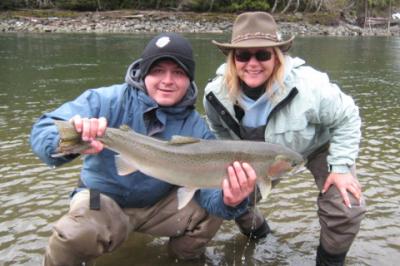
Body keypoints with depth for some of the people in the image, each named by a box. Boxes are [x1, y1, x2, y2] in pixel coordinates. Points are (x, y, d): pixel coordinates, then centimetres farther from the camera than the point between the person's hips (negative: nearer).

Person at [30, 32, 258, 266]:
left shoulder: (196, 128, -11)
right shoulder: (108, 100, -20)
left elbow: (207, 187, -16)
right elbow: (42, 132, -26)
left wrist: (227, 202, -41)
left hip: (159, 203, 4)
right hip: (102, 199, -3)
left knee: (212, 209, -15)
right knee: (76, 235, -34)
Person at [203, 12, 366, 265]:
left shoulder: (309, 85, -39)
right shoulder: (217, 93, -27)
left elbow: (347, 118, -21)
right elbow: (220, 132, -3)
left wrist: (341, 167, -23)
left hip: (320, 144, -3)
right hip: (263, 153, 3)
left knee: (345, 207, -19)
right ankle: (256, 231, 36)